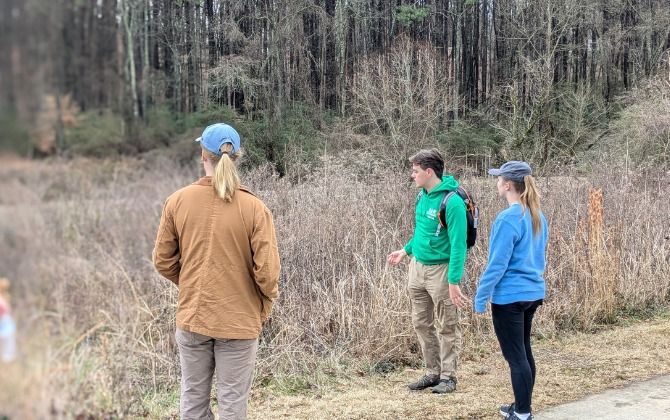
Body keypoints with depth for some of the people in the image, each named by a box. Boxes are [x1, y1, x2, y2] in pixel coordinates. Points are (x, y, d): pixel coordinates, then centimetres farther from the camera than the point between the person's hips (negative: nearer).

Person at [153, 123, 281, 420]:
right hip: (239, 319, -2)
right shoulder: (254, 207, -13)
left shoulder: (177, 201, -5)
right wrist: (266, 302, 6)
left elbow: (163, 261, 1)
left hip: (192, 317, 3)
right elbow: (267, 270, -13)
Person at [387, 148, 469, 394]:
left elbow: (458, 244, -22)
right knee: (421, 323, 14)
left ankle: (448, 376, 18)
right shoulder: (423, 195, 5)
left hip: (440, 270, -8)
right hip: (417, 267, 8)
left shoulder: (452, 201, -21)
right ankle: (433, 372, 27)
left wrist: (453, 282, -26)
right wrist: (406, 250, 24)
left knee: (447, 328, 6)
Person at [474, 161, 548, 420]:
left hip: (509, 297, -9)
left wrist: (480, 297, -11)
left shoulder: (507, 219, -18)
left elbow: (497, 264, -18)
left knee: (515, 356, -1)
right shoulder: (538, 217, 9)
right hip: (533, 293, 9)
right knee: (524, 352, 18)